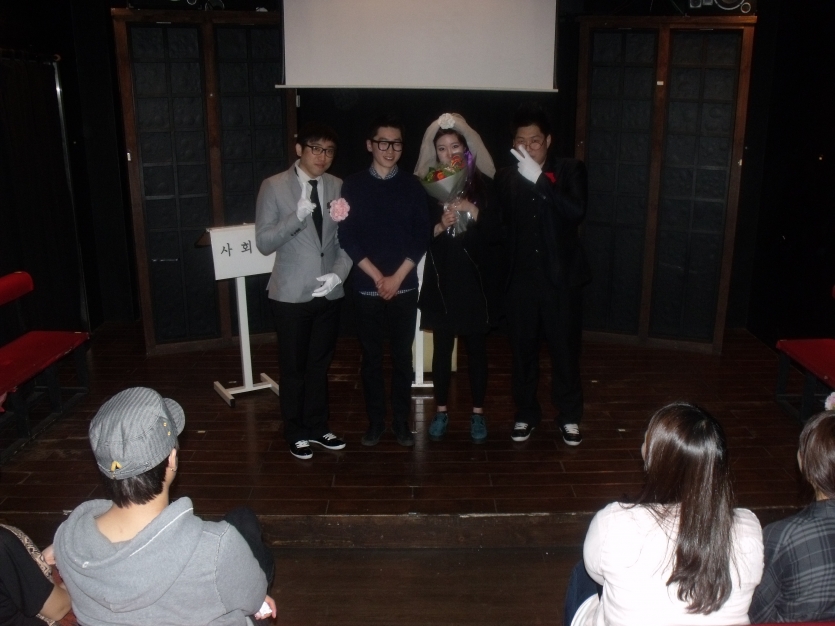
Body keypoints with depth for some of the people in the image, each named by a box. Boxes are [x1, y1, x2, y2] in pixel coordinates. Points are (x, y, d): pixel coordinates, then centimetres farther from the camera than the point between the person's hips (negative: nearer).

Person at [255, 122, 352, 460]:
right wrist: (296, 217, -26)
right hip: (291, 293, -3)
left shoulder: (338, 187, 2)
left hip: (329, 292, 3)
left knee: (320, 364, 16)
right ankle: (296, 433, 26)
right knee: (293, 367, 9)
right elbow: (263, 242, -12)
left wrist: (339, 273, -15)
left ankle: (317, 427, 33)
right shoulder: (274, 187, -7)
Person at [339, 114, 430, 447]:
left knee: (402, 356, 7)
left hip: (404, 287, 1)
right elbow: (347, 237, -3)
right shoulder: (353, 185, 2)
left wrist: (397, 277, -8)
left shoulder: (412, 186, 4)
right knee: (371, 357, 7)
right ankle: (375, 420, 19)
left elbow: (421, 237, 1)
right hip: (367, 287, 0)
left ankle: (401, 420, 19)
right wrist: (377, 277, -9)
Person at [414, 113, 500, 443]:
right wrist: (440, 226, -19)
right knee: (442, 348, 8)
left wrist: (475, 212, -16)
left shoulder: (483, 183, 1)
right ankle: (441, 410, 23)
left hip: (475, 278, 0)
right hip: (441, 279, 0)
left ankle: (477, 412, 20)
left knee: (476, 348, 6)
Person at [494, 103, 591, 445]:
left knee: (565, 351, 8)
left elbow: (577, 211, -18)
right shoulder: (506, 177, 6)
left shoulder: (570, 170, 0)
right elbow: (500, 226, 7)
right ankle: (526, 413, 28)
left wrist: (539, 179, -24)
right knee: (522, 351, 11)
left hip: (560, 279, -2)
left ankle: (570, 416, 25)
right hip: (520, 280, 2)